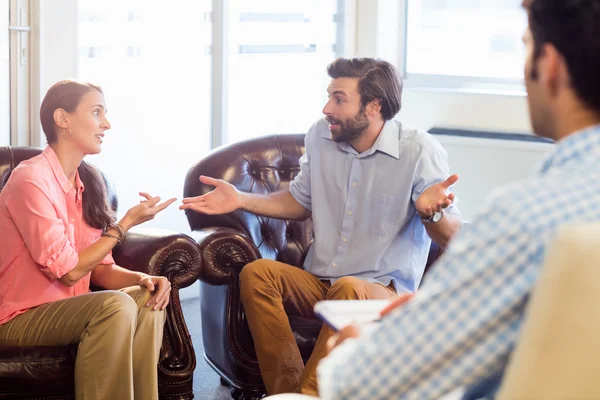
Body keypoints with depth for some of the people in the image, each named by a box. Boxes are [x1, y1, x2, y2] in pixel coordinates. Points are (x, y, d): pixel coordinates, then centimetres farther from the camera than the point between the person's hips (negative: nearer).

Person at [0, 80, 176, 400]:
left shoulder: (88, 182, 7)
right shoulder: (31, 180, -18)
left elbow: (101, 268, 7)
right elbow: (68, 271, -19)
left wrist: (144, 278, -13)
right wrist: (127, 222, -13)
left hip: (65, 309, 8)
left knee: (149, 298, -12)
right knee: (115, 306, -28)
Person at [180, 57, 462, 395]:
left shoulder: (420, 151, -10)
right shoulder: (320, 136, 3)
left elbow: (452, 237, -10)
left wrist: (432, 213, -33)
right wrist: (241, 200, 8)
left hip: (384, 291, -5)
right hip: (319, 281, 5)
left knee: (349, 289, -38)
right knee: (256, 273, -23)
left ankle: (309, 393, -29)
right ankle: (287, 391, -26)